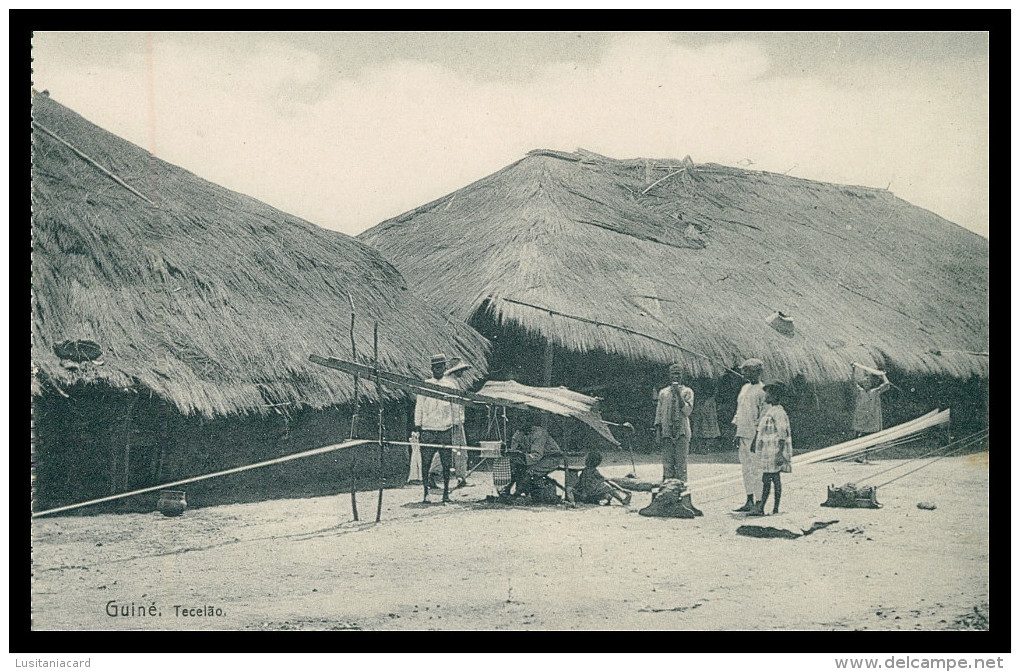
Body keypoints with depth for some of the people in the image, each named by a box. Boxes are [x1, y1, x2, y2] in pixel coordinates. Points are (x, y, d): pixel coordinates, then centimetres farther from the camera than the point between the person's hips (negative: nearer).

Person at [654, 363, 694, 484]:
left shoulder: (687, 391, 7)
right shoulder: (663, 392, 14)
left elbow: (687, 411, -4)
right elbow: (659, 413, 15)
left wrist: (679, 395, -12)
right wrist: (658, 432, 7)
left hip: (682, 433, -2)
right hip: (666, 432, 2)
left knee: (681, 463, -5)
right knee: (667, 463, 0)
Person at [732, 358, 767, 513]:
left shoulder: (761, 390, -9)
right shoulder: (745, 388, 16)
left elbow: (763, 416, -13)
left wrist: (756, 437, -17)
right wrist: (737, 434, 18)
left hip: (754, 435, -8)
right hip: (743, 435, 8)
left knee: (756, 470, -6)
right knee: (746, 469, 10)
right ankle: (749, 501, 15)